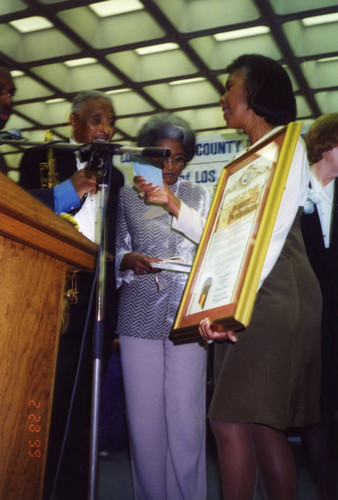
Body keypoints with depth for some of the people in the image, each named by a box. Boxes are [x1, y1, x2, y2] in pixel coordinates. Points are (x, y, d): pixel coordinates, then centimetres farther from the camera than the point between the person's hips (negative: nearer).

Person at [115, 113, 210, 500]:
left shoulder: (197, 194, 14)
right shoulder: (128, 195, 14)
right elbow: (117, 250, 13)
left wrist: (173, 203, -12)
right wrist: (129, 260, -10)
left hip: (187, 314, 0)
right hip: (139, 315, 1)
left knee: (186, 415, -5)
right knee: (143, 414, 1)